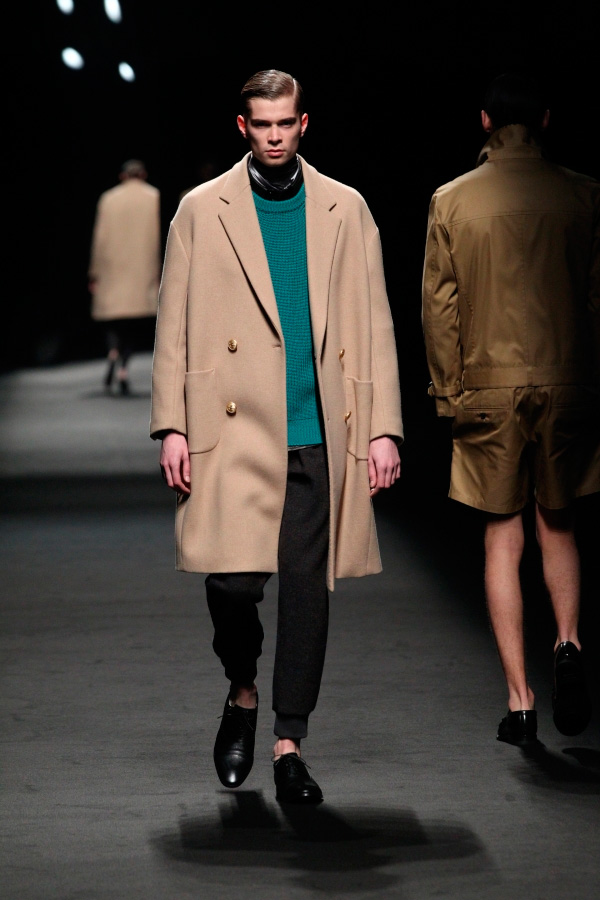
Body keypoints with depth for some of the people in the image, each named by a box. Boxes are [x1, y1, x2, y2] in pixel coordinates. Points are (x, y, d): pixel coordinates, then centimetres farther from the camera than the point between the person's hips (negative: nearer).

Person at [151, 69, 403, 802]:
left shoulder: (346, 210, 11)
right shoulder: (202, 210, 8)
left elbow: (375, 326, 10)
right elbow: (174, 327, 6)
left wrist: (383, 428, 3)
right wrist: (172, 427, -3)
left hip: (321, 437, 2)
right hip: (235, 434, -1)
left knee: (306, 588, 1)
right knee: (233, 579, -10)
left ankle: (289, 744, 11)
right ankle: (242, 693, 19)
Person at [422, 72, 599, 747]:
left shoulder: (451, 201, -2)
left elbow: (438, 305, 0)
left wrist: (447, 388, 9)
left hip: (488, 388, 0)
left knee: (502, 540, 5)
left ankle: (519, 702, 4)